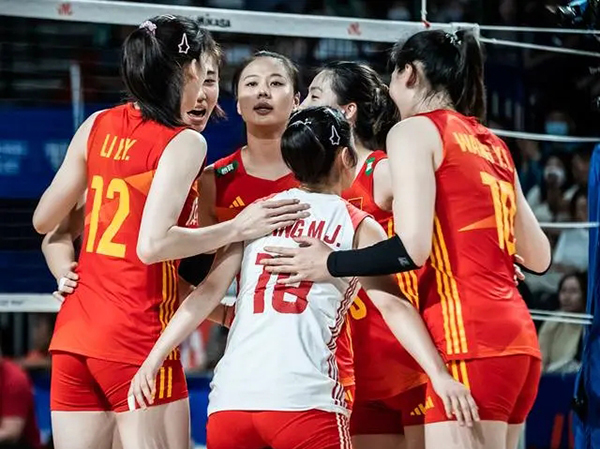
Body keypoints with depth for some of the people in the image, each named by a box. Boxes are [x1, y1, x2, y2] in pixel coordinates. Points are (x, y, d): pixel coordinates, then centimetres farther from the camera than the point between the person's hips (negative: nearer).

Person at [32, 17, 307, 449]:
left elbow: (44, 221, 14)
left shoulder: (98, 126, 9)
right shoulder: (184, 143, -9)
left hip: (74, 331, 6)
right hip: (138, 337, -6)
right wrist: (239, 229, -11)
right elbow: (153, 245, -20)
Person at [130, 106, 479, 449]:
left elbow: (209, 292, 9)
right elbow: (392, 305, -4)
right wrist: (439, 375, -9)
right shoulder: (358, 227, 8)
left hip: (231, 394, 4)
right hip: (303, 399, -4)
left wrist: (154, 360, 10)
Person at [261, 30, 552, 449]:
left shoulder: (415, 130, 0)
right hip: (518, 338, 8)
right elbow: (539, 258, 24)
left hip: (468, 336, -8)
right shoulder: (493, 145, 20)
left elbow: (412, 247, -13)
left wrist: (329, 264, -1)